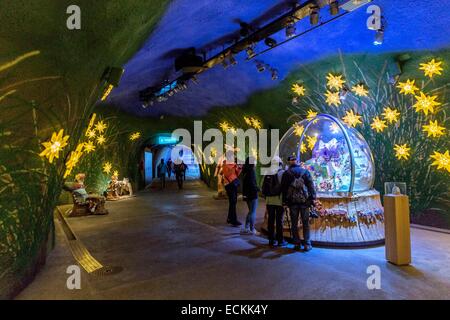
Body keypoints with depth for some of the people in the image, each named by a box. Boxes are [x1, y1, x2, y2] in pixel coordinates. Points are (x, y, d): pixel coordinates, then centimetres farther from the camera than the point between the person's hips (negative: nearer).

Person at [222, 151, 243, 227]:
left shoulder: (234, 164, 14)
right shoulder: (225, 165, -7)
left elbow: (236, 175, 13)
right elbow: (226, 175, -18)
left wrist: (239, 169, -2)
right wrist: (233, 168, -25)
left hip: (234, 184, 8)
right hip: (229, 184, -8)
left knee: (233, 202, 12)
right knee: (232, 202, -10)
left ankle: (230, 218, 24)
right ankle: (234, 221, -8)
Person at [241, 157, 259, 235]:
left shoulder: (245, 171, 9)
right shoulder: (251, 171, -18)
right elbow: (252, 183, -23)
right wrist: (257, 188, -10)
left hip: (247, 194, 8)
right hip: (252, 194, -8)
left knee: (251, 211, 19)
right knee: (253, 212, 2)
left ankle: (246, 228, 21)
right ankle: (252, 230, 9)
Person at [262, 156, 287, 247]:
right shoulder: (282, 173, -7)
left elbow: (263, 186, 7)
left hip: (269, 200, 4)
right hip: (279, 199, -4)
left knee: (270, 220, 10)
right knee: (279, 220, 2)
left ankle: (271, 240, 18)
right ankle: (280, 240, 9)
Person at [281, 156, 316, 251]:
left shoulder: (286, 173, 4)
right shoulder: (305, 171, 4)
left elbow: (283, 188, 4)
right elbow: (311, 185, 1)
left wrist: (284, 202, 7)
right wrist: (313, 198, 2)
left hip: (292, 201, 0)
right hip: (304, 200, 0)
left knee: (294, 223, 8)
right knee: (305, 223, 6)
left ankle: (297, 243, 10)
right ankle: (307, 244, 5)